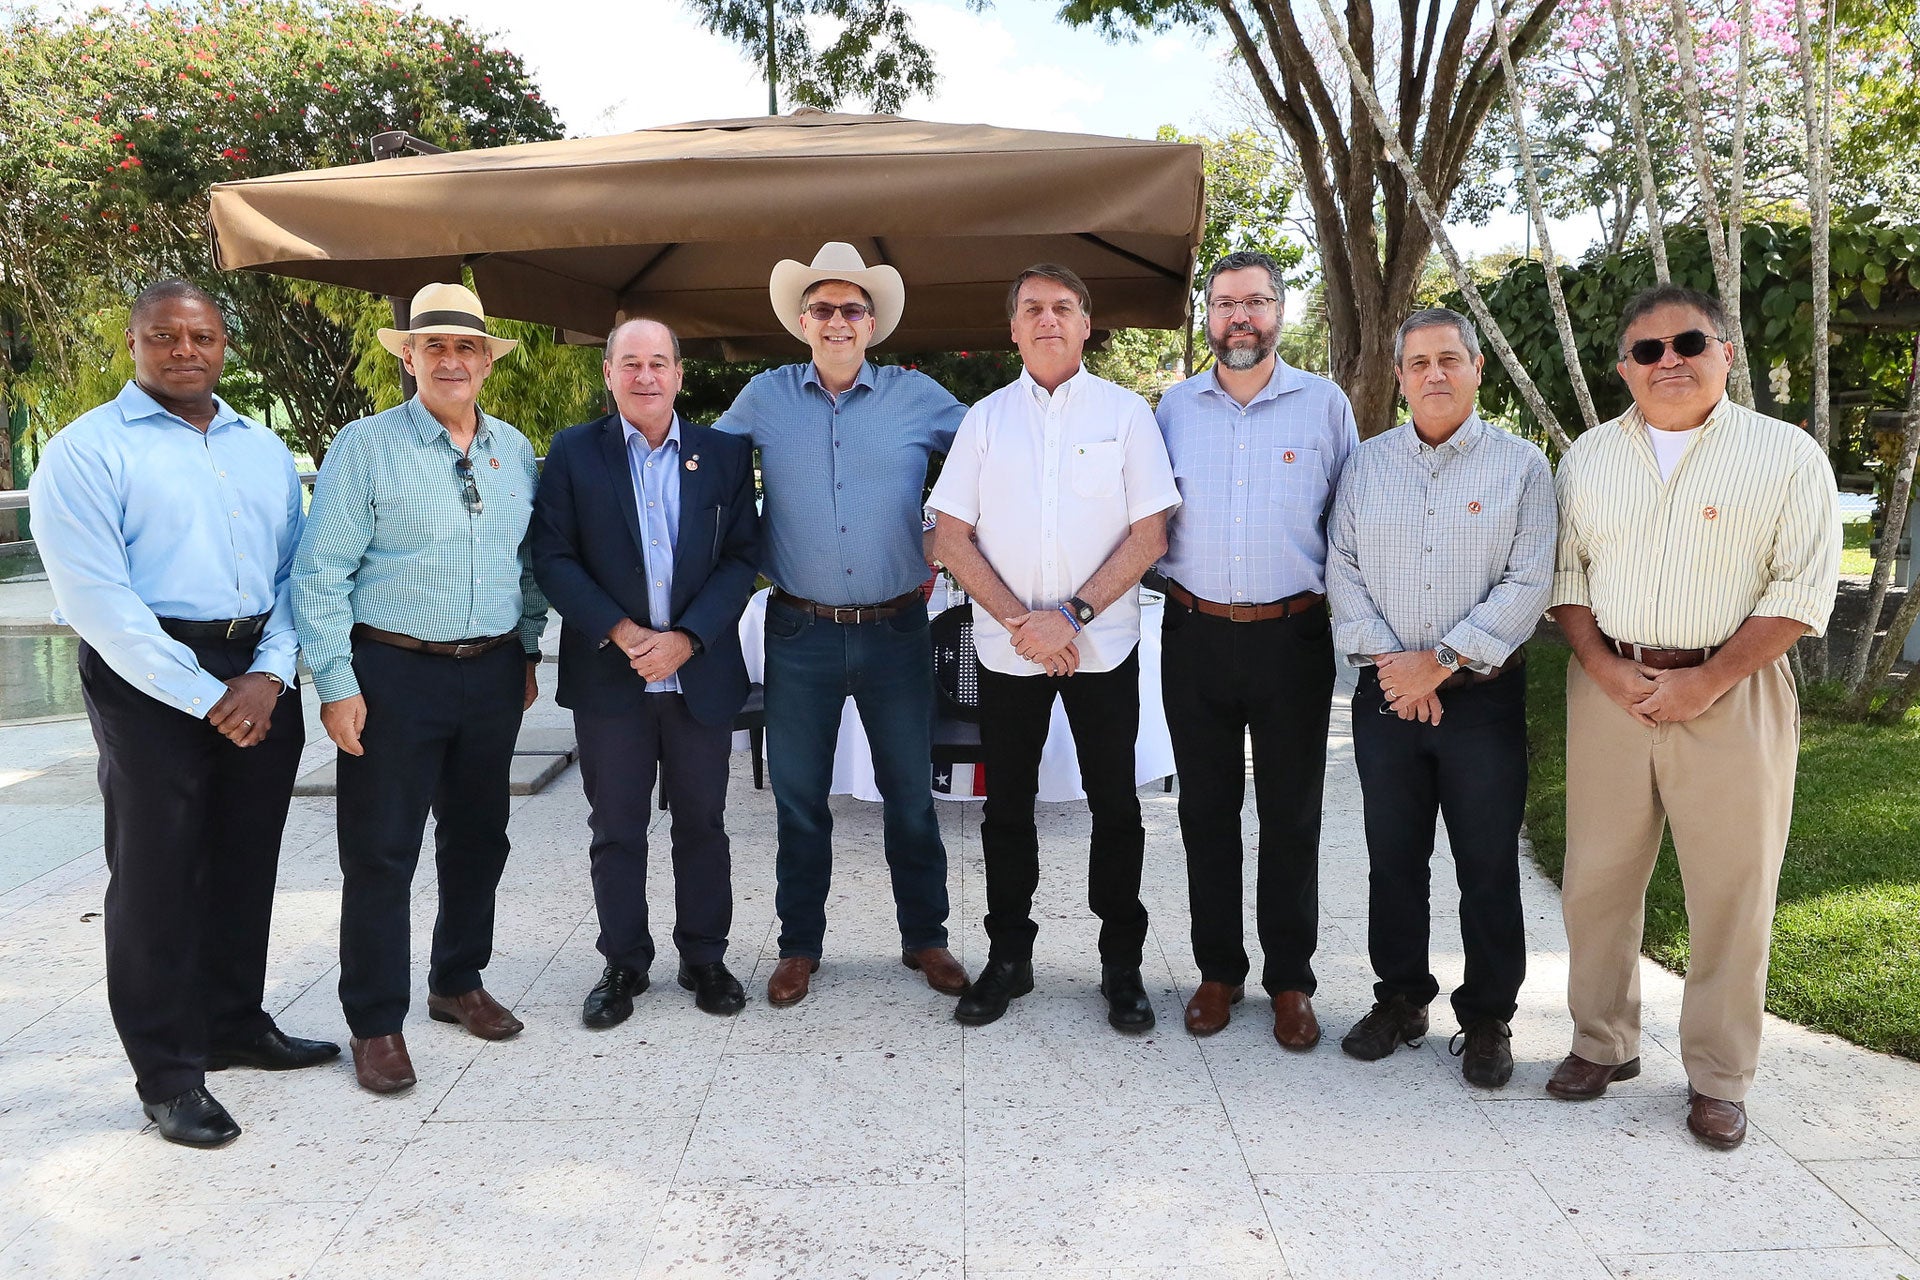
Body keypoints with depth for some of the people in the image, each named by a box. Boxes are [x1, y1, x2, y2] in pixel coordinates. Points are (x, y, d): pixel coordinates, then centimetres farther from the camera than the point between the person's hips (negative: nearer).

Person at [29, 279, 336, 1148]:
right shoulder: (87, 451, -4)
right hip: (148, 681, -5)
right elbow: (98, 599, -13)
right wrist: (206, 698, -16)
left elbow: (294, 572, 8)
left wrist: (270, 675, -8)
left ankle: (236, 1024, 32)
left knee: (246, 864, 15)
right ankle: (168, 1075, 16)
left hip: (260, 681, 5)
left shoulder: (264, 448, 13)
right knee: (157, 877, 3)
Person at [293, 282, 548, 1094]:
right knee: (380, 852, 2)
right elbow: (320, 573, -7)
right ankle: (375, 1023, 15)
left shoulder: (514, 450, 9)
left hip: (492, 672, 5)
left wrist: (527, 652, 13)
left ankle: (458, 983, 32)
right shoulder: (366, 445, -5)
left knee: (477, 838, 14)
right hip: (394, 672, -4)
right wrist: (336, 685, -12)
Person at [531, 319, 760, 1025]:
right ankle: (624, 963, 24)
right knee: (616, 829, 9)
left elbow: (740, 558, -1)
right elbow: (552, 558, -3)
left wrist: (685, 640, -12)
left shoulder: (725, 454, 3)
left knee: (702, 824, 10)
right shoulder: (573, 453, 2)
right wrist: (621, 633, -14)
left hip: (701, 672, 1)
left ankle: (704, 956, 26)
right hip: (608, 676, 0)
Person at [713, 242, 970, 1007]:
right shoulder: (765, 398, 4)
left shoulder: (918, 397, 1)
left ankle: (925, 939, 27)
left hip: (897, 629, 0)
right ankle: (799, 946, 26)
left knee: (911, 794, 10)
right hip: (800, 632, 1)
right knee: (798, 797, 9)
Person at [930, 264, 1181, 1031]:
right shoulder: (985, 418, 6)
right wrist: (1019, 621, -11)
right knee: (1007, 806, 10)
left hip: (1103, 644, -1)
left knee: (1115, 806, 5)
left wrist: (1073, 614, -14)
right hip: (1006, 646, 2)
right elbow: (951, 537, 1)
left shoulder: (1125, 413, 2)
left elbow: (1150, 534, -4)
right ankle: (1008, 958, 24)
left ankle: (1122, 965, 19)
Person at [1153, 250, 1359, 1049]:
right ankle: (1218, 970, 23)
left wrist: (1337, 601, 0)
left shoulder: (1325, 404, 3)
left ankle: (1290, 981, 19)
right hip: (1196, 633, 2)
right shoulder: (1175, 406, 8)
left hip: (1292, 637, -1)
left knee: (1291, 816, 5)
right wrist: (1172, 574, 3)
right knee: (1206, 810, 9)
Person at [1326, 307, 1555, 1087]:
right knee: (1393, 857, 11)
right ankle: (1400, 999, 27)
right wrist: (1387, 661, -9)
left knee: (1488, 866, 5)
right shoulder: (1365, 465, 9)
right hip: (1386, 694, 3)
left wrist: (1442, 661, -15)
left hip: (1483, 695, -2)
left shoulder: (1521, 466, 1)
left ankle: (1487, 1018, 20)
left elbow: (1528, 584, -8)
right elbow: (1342, 572, 3)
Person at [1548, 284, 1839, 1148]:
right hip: (1610, 688, 3)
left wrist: (1706, 682, -14)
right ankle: (1603, 1043, 26)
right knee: (1597, 878, 8)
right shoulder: (1588, 457, 9)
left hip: (1732, 694, -3)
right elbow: (1562, 571, 9)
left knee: (1731, 891, 4)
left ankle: (1718, 1078, 19)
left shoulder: (1787, 454, -2)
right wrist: (1602, 666, -7)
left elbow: (1804, 588, -7)